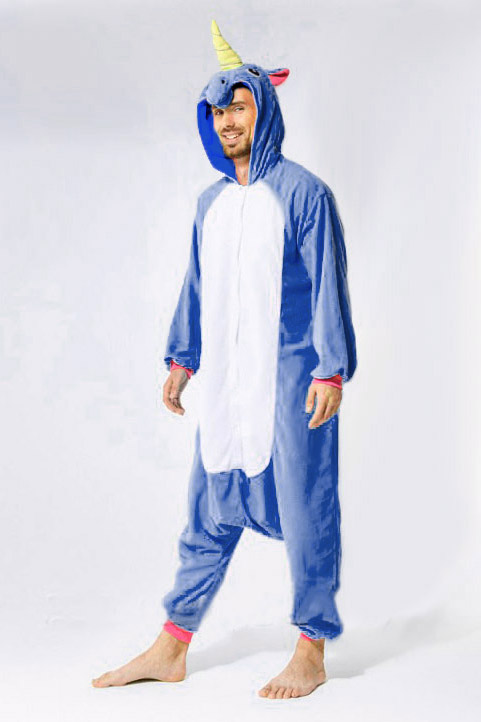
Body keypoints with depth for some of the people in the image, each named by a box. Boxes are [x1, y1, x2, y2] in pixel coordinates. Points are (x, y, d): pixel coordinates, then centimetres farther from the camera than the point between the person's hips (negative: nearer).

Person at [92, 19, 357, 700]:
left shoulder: (303, 192, -5)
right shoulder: (211, 201, 14)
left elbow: (329, 285, -8)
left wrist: (331, 369, -13)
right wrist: (182, 358, 17)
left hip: (290, 376, -6)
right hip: (224, 377, 6)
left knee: (305, 508, 1)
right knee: (210, 509, 9)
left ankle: (312, 652, 14)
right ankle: (172, 649, 17)